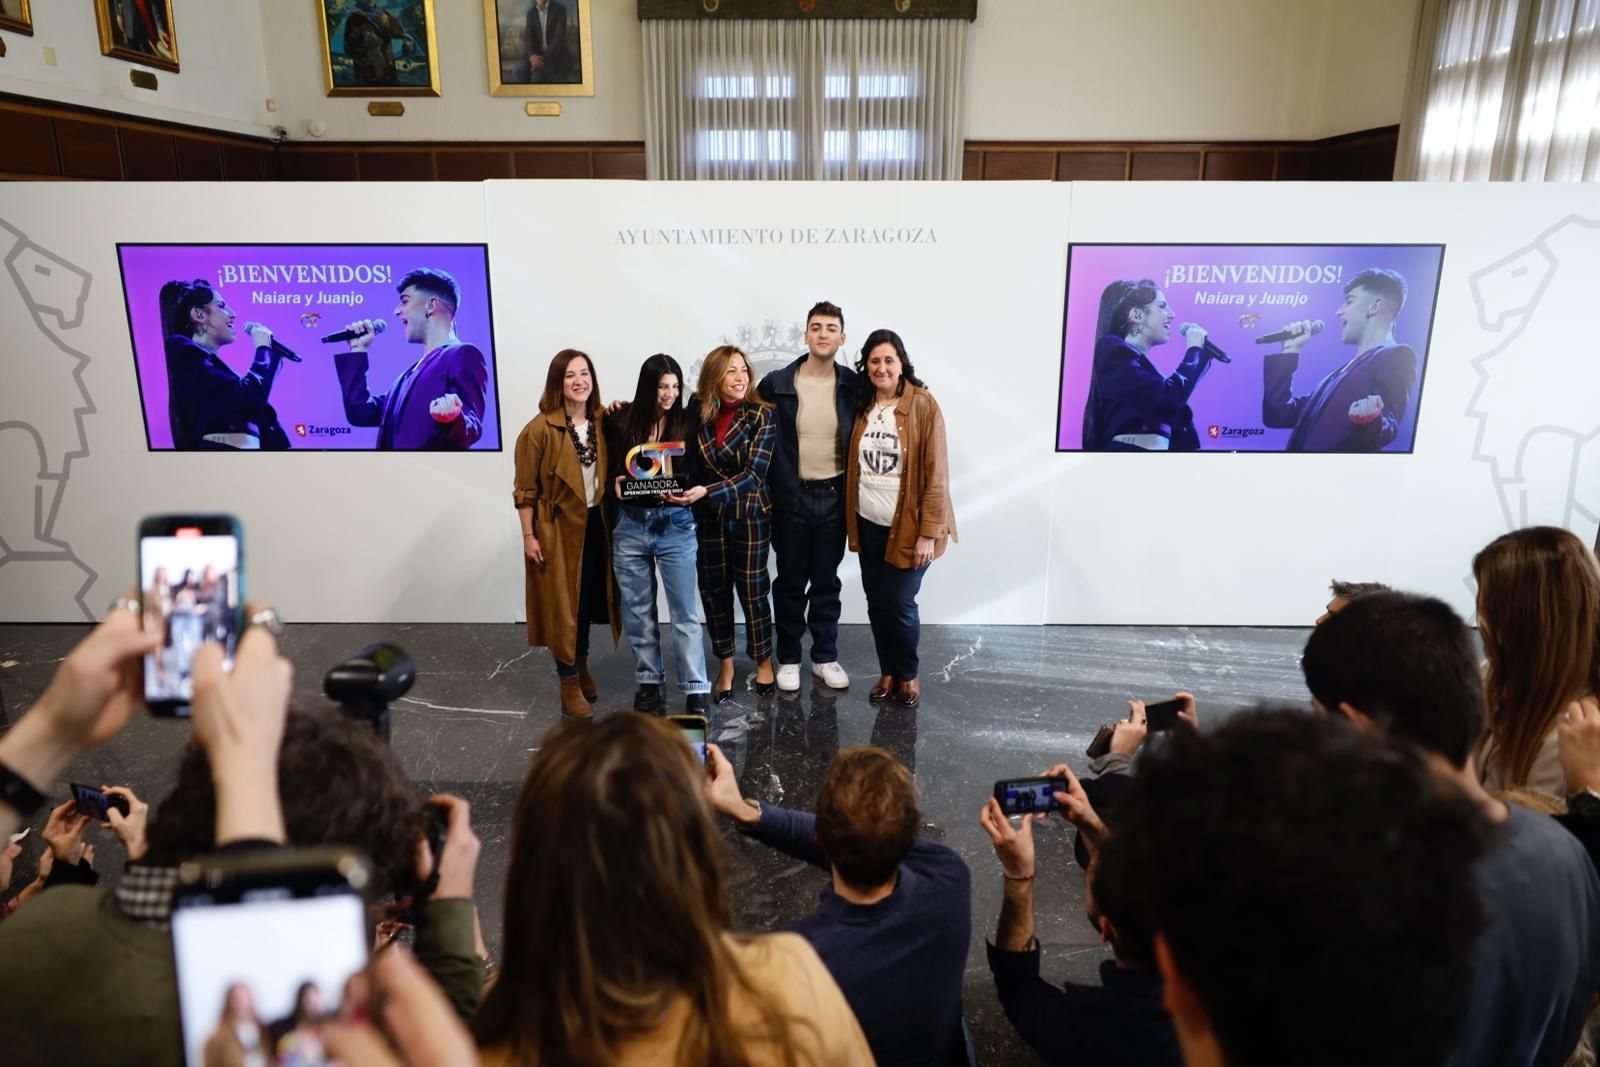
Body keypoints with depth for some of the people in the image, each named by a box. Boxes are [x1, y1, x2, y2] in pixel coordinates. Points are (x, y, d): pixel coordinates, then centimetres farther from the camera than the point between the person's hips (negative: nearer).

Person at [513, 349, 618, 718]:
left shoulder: (602, 422, 3)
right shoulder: (540, 429, -13)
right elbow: (525, 489, -11)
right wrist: (529, 536, -12)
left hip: (595, 524, 5)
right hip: (557, 528, -5)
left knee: (589, 599, 17)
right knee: (563, 604, 4)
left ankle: (582, 667, 38)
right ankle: (569, 684, 18)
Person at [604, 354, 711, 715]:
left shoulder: (687, 421, -2)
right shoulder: (621, 419, -1)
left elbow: (699, 474, 1)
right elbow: (608, 467, 8)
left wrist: (689, 494, -19)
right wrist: (615, 484, -13)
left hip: (675, 524, -2)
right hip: (629, 525, 2)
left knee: (685, 611, 1)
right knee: (638, 611, 12)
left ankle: (695, 690, 8)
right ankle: (648, 682, 28)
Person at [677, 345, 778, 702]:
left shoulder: (761, 414, -11)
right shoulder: (697, 411, -3)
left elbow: (754, 473, -16)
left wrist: (706, 491, -28)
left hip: (750, 514, -2)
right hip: (708, 516, 2)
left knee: (752, 590, 7)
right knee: (713, 590, 9)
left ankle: (764, 662, 28)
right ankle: (725, 667, 25)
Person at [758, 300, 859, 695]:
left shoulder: (852, 385, -2)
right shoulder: (777, 384, -7)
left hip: (834, 496, 1)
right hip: (790, 497, -1)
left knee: (826, 581, 13)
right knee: (790, 582, 10)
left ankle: (825, 656, 27)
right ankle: (788, 658, 25)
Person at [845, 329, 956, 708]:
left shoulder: (923, 405, -11)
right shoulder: (862, 405, 4)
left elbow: (936, 473, -13)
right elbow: (854, 466, 10)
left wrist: (929, 532, -15)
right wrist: (851, 520, 7)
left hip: (907, 526, -5)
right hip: (869, 524, 5)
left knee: (899, 603, -2)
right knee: (876, 602, 10)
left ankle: (908, 674, 22)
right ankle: (887, 671, 29)